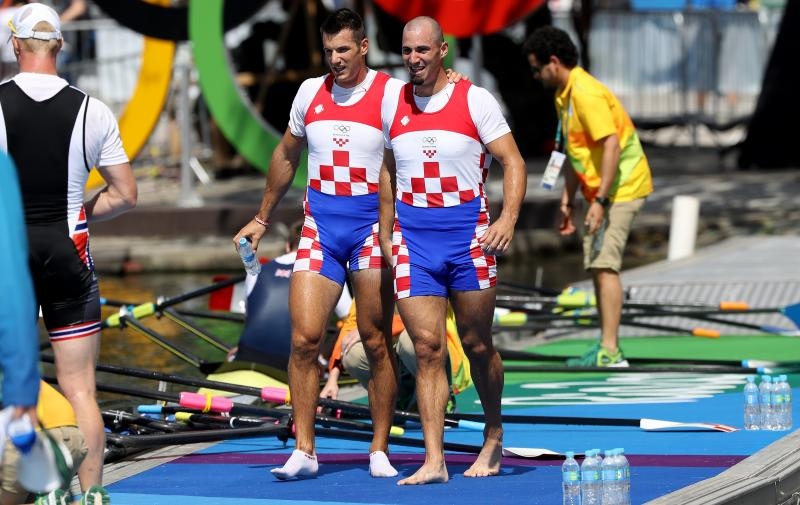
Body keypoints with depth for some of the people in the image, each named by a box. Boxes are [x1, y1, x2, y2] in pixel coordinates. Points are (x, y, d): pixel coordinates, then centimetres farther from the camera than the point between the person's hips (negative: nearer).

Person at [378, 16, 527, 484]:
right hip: (413, 237, 2)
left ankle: (493, 440, 29)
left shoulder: (475, 100, -4)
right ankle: (434, 460, -10)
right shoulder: (393, 104, 9)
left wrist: (508, 219, -19)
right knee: (427, 346, -7)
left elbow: (513, 162, -5)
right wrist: (385, 231, 18)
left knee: (477, 345, 7)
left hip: (468, 232, -2)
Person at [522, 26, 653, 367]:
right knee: (596, 267, 10)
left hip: (621, 188, -10)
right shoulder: (563, 95, 12)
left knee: (604, 264, -14)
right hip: (599, 190, 10)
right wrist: (568, 202, 21)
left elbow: (612, 146, -26)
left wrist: (600, 201, -28)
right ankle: (606, 348, 15)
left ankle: (610, 353, -16)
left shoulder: (586, 93, -20)